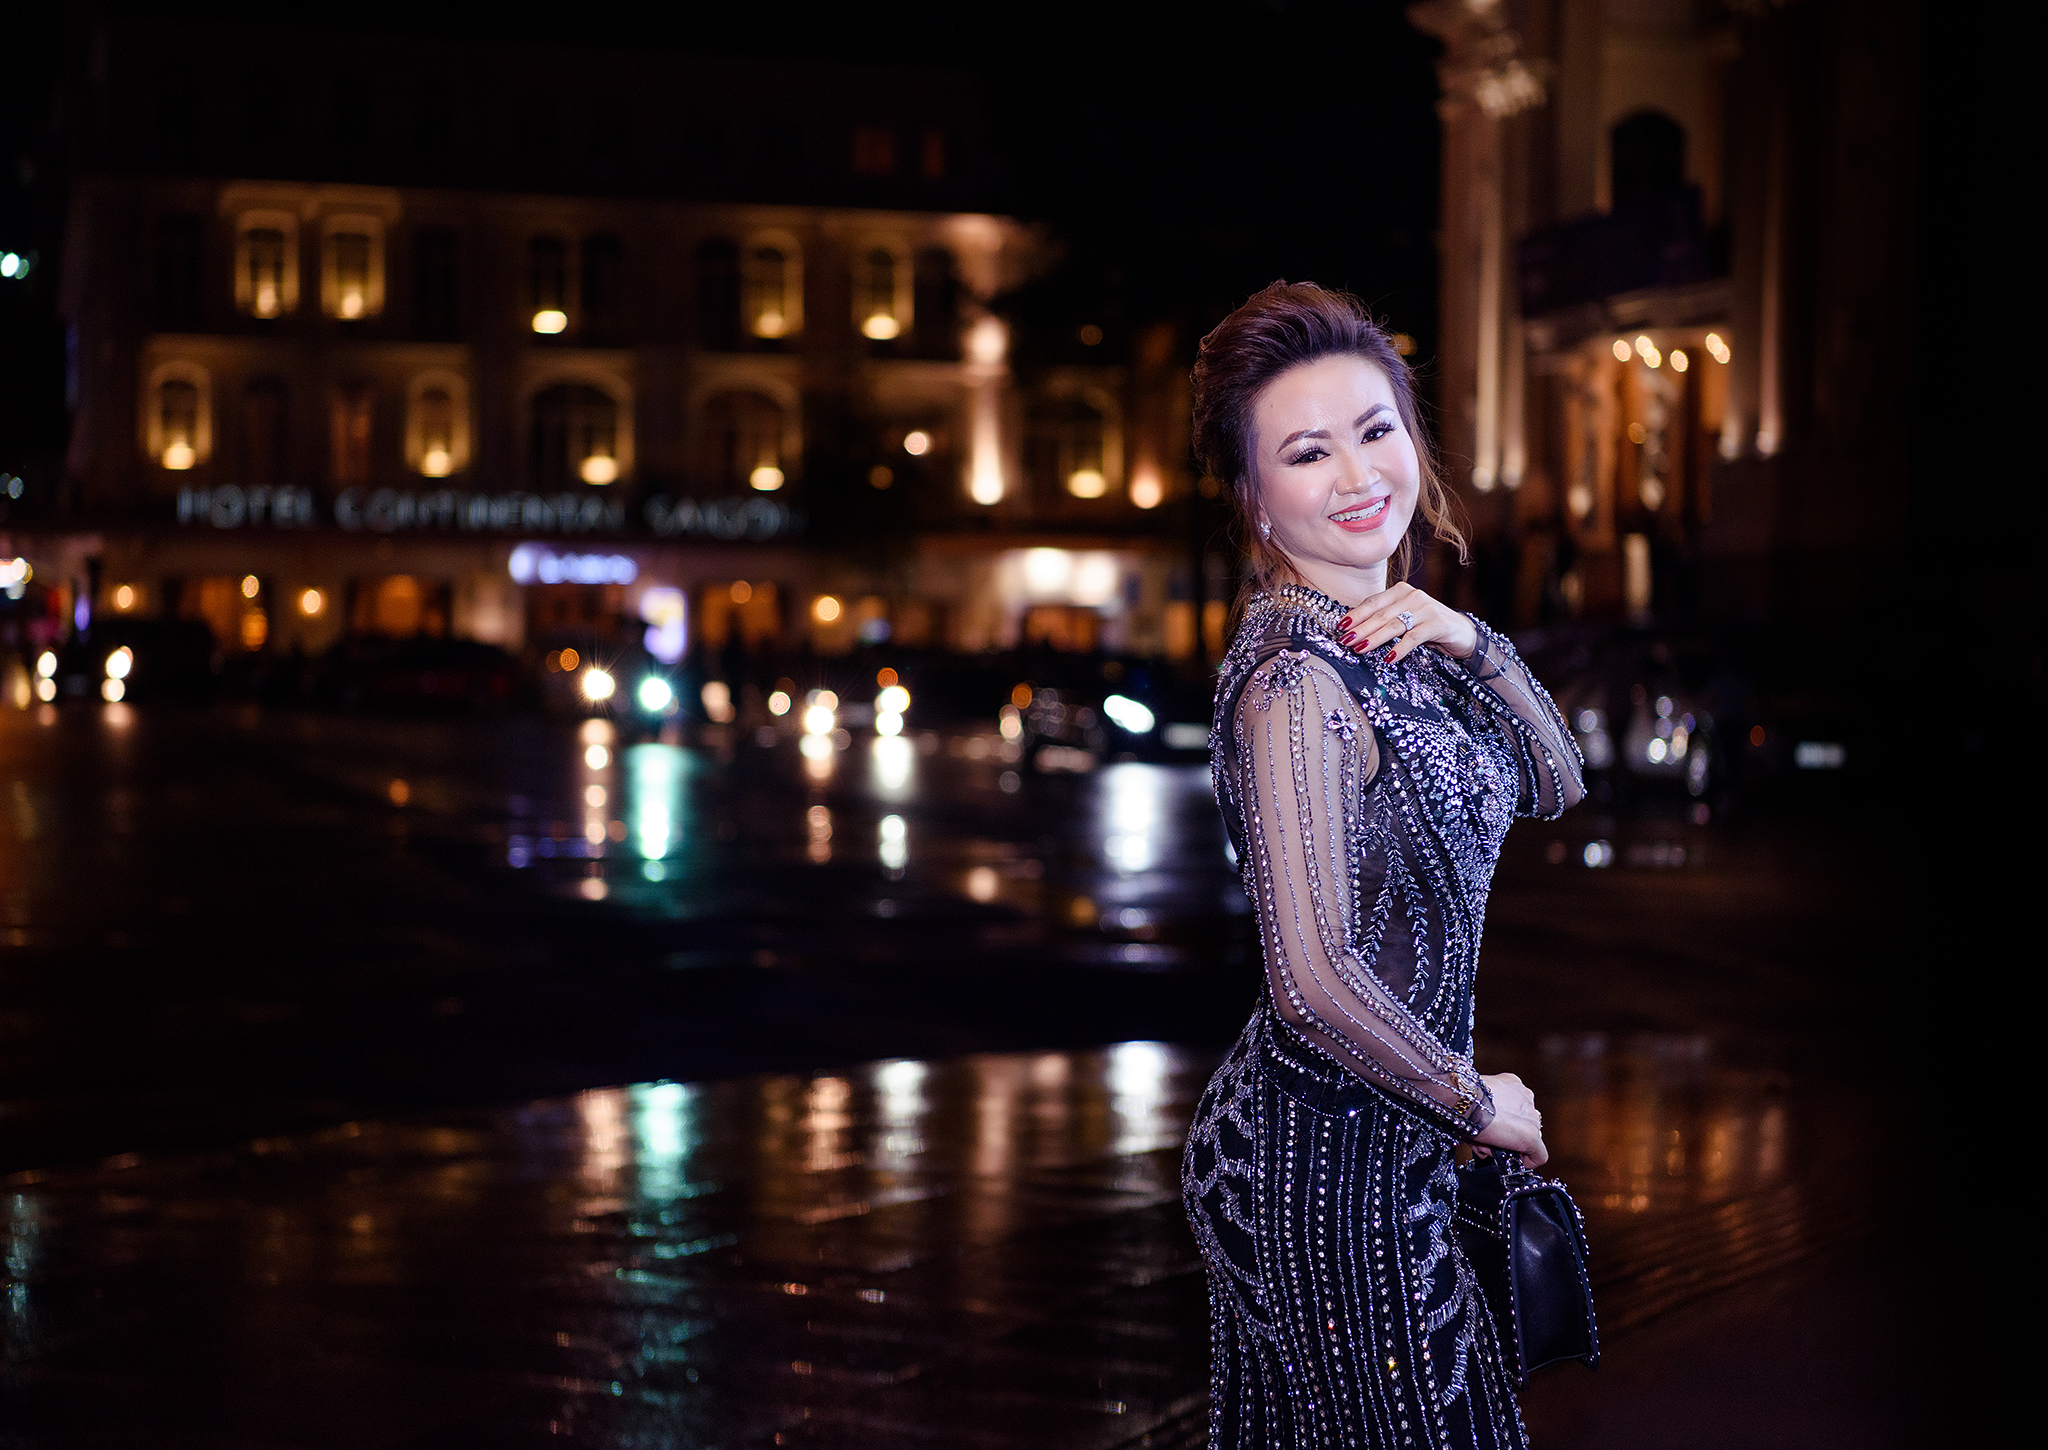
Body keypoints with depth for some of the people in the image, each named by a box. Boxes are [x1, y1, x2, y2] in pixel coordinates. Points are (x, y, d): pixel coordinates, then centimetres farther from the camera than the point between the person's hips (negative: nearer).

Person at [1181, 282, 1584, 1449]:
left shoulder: (1392, 641, 6)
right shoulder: (1296, 680, -21)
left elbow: (1552, 783, 13)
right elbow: (1317, 981, -27)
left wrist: (1470, 642, -5)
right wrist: (1478, 1102, -12)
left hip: (1379, 1143, 9)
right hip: (1331, 1166, -9)